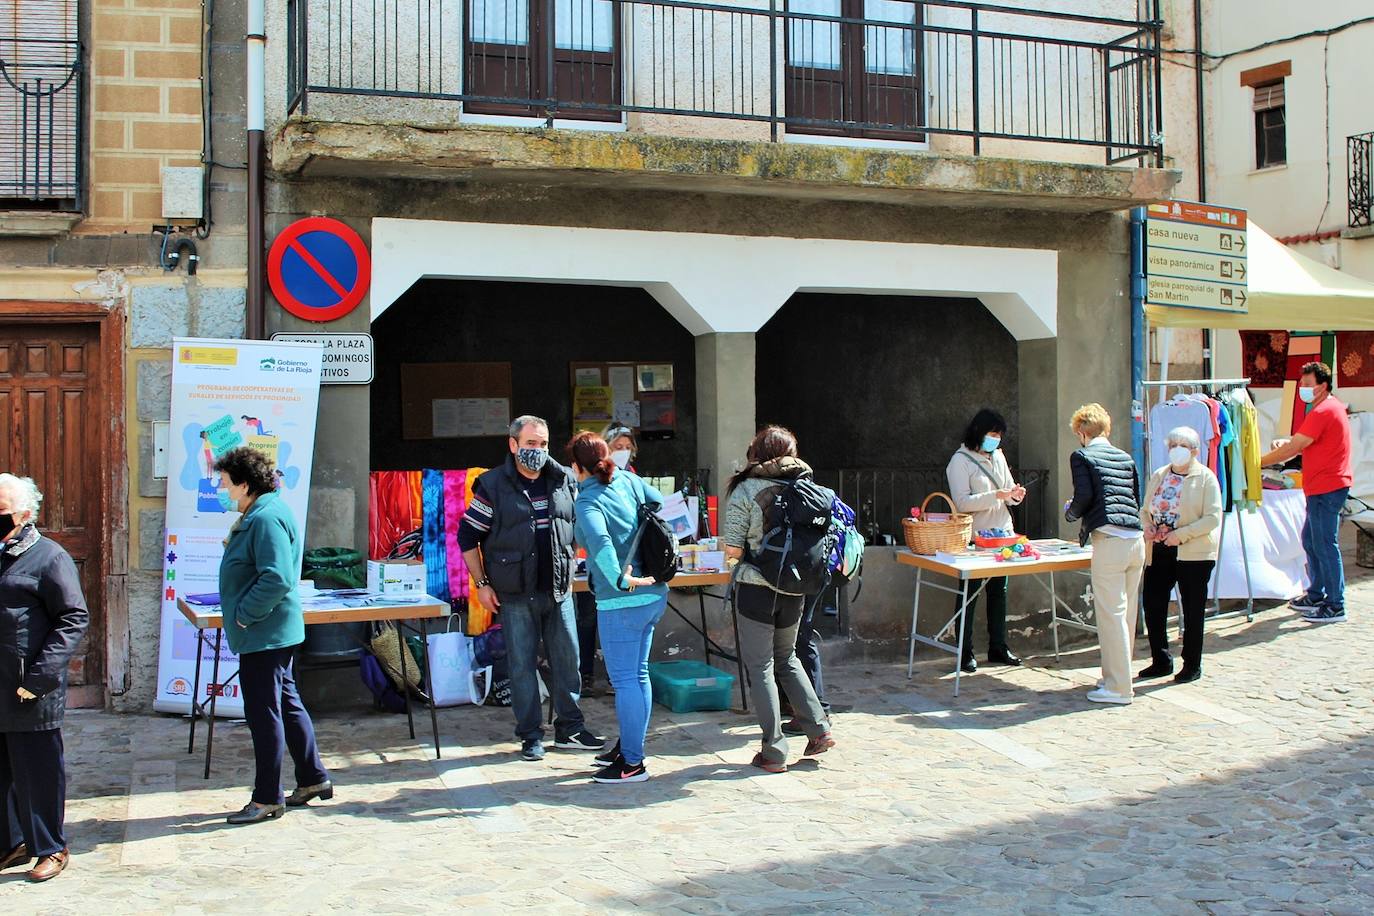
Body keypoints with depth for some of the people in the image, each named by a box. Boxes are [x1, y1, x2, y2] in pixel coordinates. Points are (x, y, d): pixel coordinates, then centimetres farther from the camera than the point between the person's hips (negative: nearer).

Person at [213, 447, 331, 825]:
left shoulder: (267, 518, -20)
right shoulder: (258, 514, 13)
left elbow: (277, 580, -28)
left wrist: (244, 615, -18)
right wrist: (243, 614, 15)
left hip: (264, 634, -11)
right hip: (274, 632, 11)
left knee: (264, 713, -2)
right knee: (286, 704, 18)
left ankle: (267, 799, 8)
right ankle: (314, 779, 28)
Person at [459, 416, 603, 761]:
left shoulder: (564, 480, 5)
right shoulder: (493, 486, -6)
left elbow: (579, 526, 19)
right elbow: (467, 536, -2)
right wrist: (481, 584, -5)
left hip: (558, 590, 4)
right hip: (516, 594, -3)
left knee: (567, 660, 8)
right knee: (522, 665, 2)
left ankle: (570, 728, 21)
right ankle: (531, 735, 13)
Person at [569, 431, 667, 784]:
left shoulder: (588, 501, -15)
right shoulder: (629, 481, 5)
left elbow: (600, 541, -33)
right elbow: (663, 505, 16)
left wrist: (622, 580, -25)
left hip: (622, 602, -8)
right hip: (654, 595, 8)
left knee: (624, 680, 1)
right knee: (637, 673, 18)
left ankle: (632, 763, 7)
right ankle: (629, 745, 32)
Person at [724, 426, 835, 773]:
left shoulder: (746, 490, -9)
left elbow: (732, 550, -12)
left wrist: (754, 549, 8)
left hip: (756, 588, -4)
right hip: (794, 589, 4)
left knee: (760, 666, 5)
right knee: (787, 657, 24)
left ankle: (774, 752, 7)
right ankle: (818, 729, 20)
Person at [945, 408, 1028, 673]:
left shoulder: (998, 456, 13)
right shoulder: (960, 460, -9)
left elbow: (1008, 488, 20)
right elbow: (962, 502, -17)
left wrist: (1015, 494, -4)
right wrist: (996, 496, -27)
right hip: (973, 536, -7)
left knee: (999, 591, 11)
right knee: (968, 594, -1)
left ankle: (998, 647, 20)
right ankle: (965, 653, 4)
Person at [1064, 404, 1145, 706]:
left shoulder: (1082, 456, 1)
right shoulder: (1125, 457, 19)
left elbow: (1084, 496, -10)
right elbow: (1137, 498, 20)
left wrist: (1071, 513, 11)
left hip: (1109, 541, -7)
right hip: (1136, 540, 7)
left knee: (1111, 615, -3)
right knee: (1127, 613, 13)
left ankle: (1118, 688, -1)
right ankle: (1118, 676, 23)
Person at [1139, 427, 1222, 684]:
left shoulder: (1205, 478, -6)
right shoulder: (1158, 476, 12)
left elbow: (1213, 518, -13)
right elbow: (1145, 509, 19)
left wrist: (1181, 534, -20)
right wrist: (1147, 526, -3)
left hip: (1194, 553, -5)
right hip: (1159, 552, 5)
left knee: (1192, 611, 6)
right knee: (1152, 605, 3)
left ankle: (1192, 665, 19)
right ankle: (1161, 662, 18)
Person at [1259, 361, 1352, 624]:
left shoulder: (1322, 412, -17)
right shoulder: (1332, 407, 17)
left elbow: (1293, 449, -17)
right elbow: (1304, 443, 18)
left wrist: (1259, 462, -9)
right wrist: (1287, 443, 0)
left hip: (1326, 489, -11)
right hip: (1325, 487, 11)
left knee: (1325, 545, -7)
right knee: (1311, 540, 16)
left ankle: (1336, 607, -3)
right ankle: (1316, 595, 25)